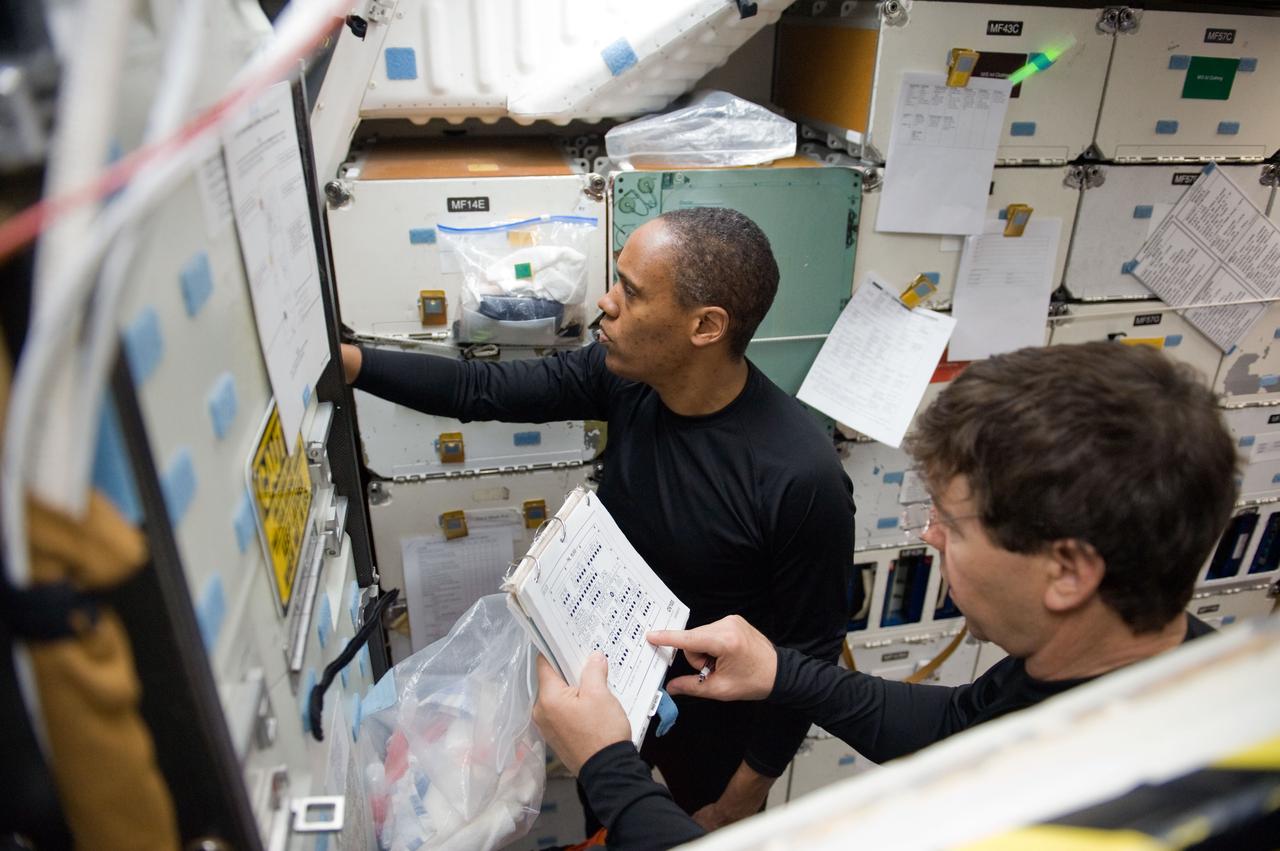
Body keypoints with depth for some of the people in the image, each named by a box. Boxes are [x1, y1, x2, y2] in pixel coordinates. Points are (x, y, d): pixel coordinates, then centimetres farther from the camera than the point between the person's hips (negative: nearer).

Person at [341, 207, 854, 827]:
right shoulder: (625, 375, -18)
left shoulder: (803, 478, -34)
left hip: (712, 726, -5)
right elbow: (482, 390, -9)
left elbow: (810, 654, -22)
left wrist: (742, 799, -12)